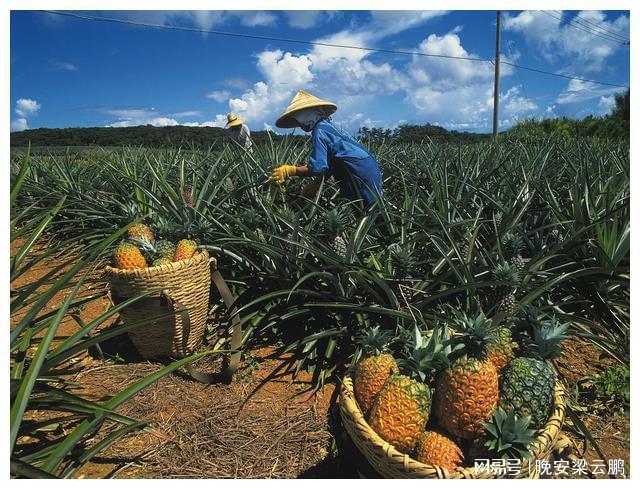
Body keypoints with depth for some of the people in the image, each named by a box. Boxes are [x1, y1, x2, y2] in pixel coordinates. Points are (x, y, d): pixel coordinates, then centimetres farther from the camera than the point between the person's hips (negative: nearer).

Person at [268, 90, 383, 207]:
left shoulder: (320, 130, -14)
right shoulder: (330, 125, 16)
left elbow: (317, 168, -21)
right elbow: (329, 165, 15)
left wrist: (289, 170, -12)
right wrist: (316, 183, 9)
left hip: (362, 175, -9)